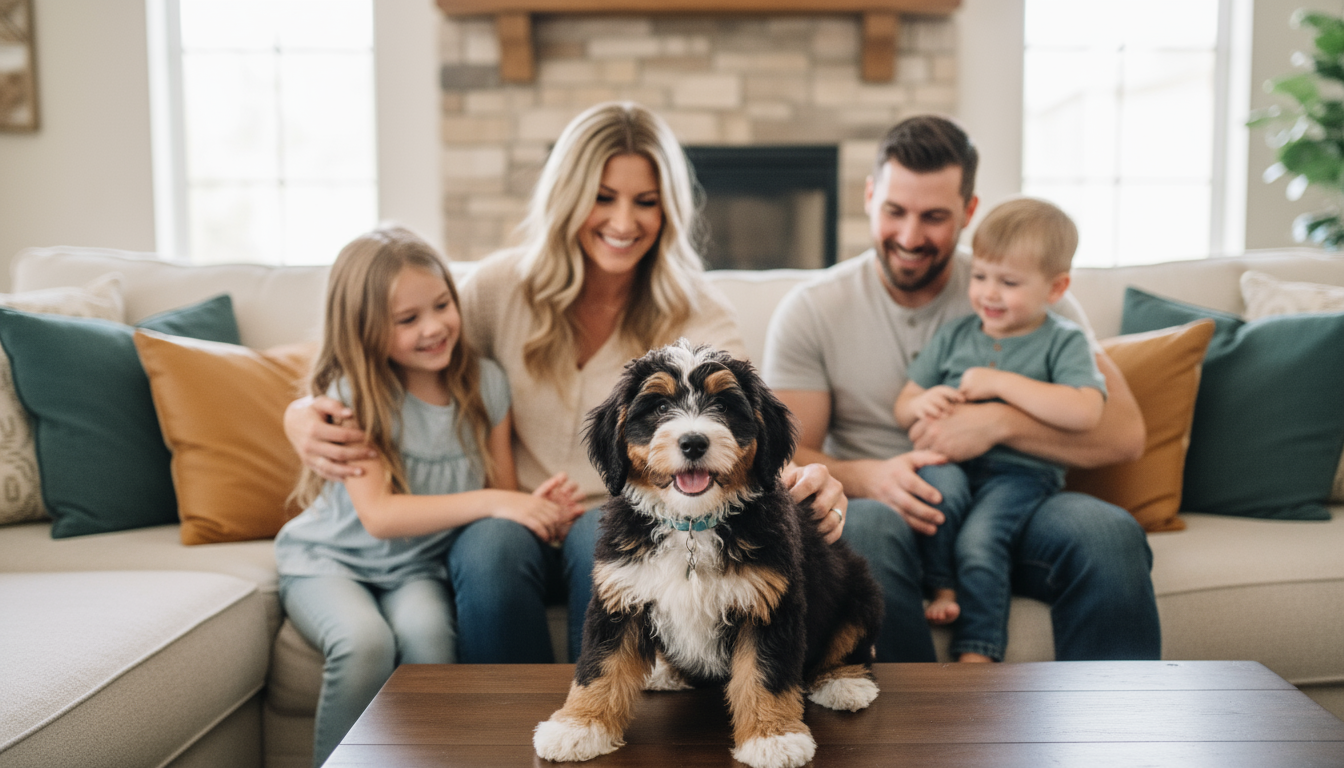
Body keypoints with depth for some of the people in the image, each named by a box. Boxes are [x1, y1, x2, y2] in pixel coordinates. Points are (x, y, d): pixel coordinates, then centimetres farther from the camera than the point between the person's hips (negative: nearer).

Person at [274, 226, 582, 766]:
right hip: (330, 560, -2)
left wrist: (542, 509, -27)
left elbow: (506, 495, -2)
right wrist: (490, 502, -35)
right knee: (365, 641, -31)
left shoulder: (484, 383, -4)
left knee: (425, 629, -31)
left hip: (417, 568, 2)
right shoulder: (353, 395, -15)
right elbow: (378, 515, -26)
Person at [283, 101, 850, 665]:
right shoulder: (504, 285, 0)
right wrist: (303, 413, -14)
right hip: (514, 519, 1)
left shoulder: (693, 311, -4)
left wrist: (801, 478, -45)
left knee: (604, 538, -33)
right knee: (494, 546, -31)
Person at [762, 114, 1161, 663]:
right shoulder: (811, 312, 1)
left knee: (1109, 533, -30)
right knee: (865, 525, -37)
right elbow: (785, 459, -3)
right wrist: (870, 477, -24)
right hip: (889, 515, -1)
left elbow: (1125, 434, -4)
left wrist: (999, 422, -18)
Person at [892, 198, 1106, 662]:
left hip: (1020, 471, -3)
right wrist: (921, 404, -7)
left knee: (979, 540, -29)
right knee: (940, 484, -32)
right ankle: (942, 591, -16)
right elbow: (901, 410, 19)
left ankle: (975, 656, -20)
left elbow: (1085, 414, -15)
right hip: (951, 459, 3)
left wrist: (1001, 383, -14)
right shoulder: (954, 336, 17)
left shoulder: (1063, 342, 5)